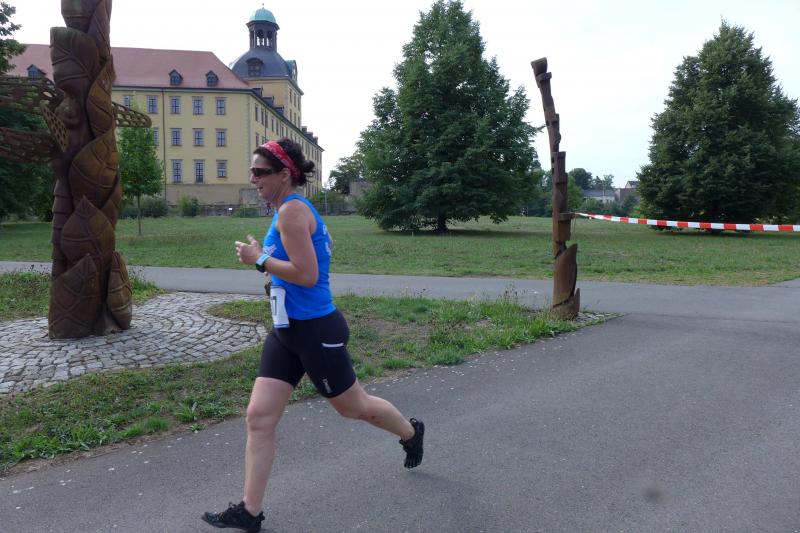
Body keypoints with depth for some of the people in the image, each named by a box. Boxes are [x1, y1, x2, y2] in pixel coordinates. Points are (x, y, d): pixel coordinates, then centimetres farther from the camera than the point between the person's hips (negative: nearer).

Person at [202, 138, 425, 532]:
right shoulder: (298, 209, 11)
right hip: (286, 330, 10)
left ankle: (411, 432, 41)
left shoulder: (292, 210, -19)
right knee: (259, 417, 5)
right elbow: (325, 242, 25)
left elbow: (307, 275, -25)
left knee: (353, 407, 13)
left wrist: (259, 259, -16)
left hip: (315, 330, -9)